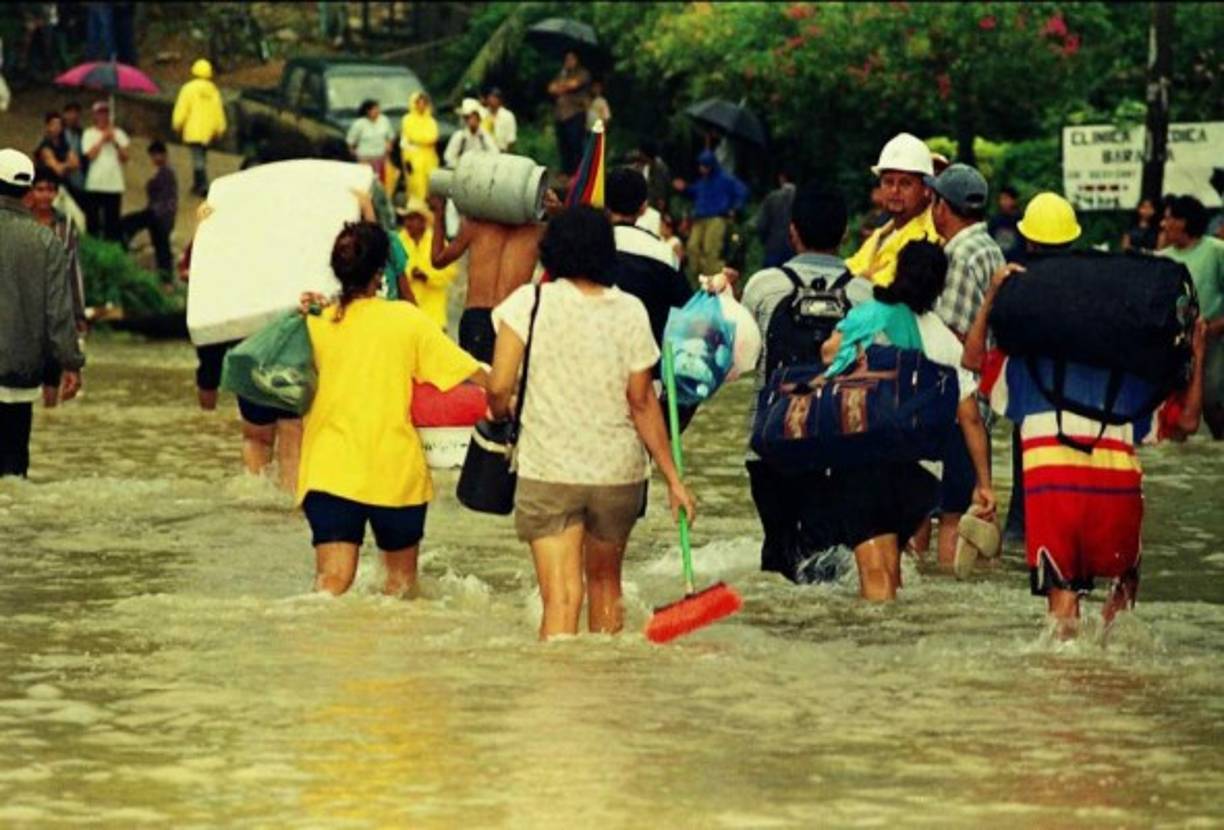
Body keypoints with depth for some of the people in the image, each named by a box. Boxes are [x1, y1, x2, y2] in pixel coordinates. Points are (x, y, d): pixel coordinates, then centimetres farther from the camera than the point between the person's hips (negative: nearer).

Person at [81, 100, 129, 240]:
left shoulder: (118, 133, 12)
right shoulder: (89, 134, 6)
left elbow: (124, 158, 5)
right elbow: (90, 155, -9)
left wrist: (115, 142, -7)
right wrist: (103, 139, -5)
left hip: (114, 185, 2)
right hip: (94, 185, -2)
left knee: (113, 222, 0)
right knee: (93, 220, -3)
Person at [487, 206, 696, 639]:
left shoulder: (529, 303, -7)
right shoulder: (630, 312, -2)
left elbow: (499, 388, -11)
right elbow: (643, 403, 0)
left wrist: (500, 417, 13)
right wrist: (672, 478, 6)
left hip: (547, 471, -2)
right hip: (618, 472, 2)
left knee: (561, 597, -5)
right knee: (605, 583, 23)